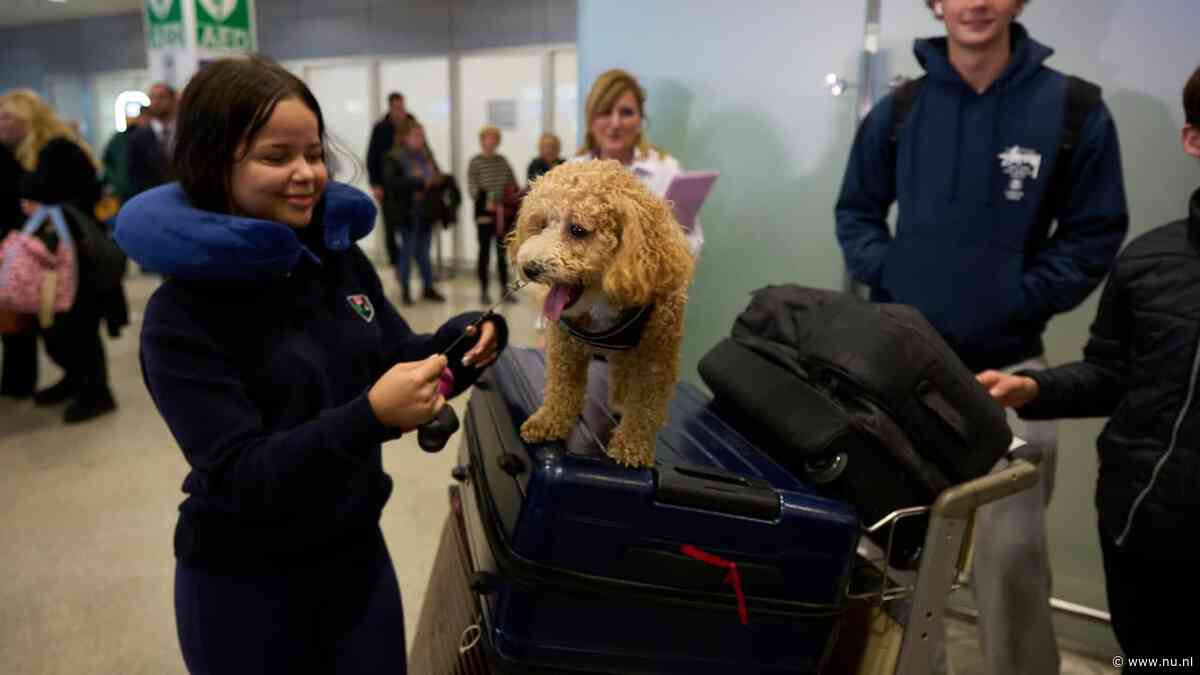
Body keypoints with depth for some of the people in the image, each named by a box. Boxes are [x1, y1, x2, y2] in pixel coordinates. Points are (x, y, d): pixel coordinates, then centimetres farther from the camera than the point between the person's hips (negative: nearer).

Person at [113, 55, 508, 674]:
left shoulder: (342, 257, -4)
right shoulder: (182, 312, -18)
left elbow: (398, 362, 5)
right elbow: (239, 476, -23)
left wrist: (461, 343, -17)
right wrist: (370, 417, -37)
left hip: (357, 550, 4)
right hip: (244, 582, -4)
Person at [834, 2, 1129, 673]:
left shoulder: (1075, 108, -4)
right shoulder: (898, 110, 2)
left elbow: (1095, 236, 1)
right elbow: (856, 212, 12)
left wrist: (1019, 301, -11)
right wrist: (886, 278, -4)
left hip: (1007, 364, -2)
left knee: (1011, 548, 1)